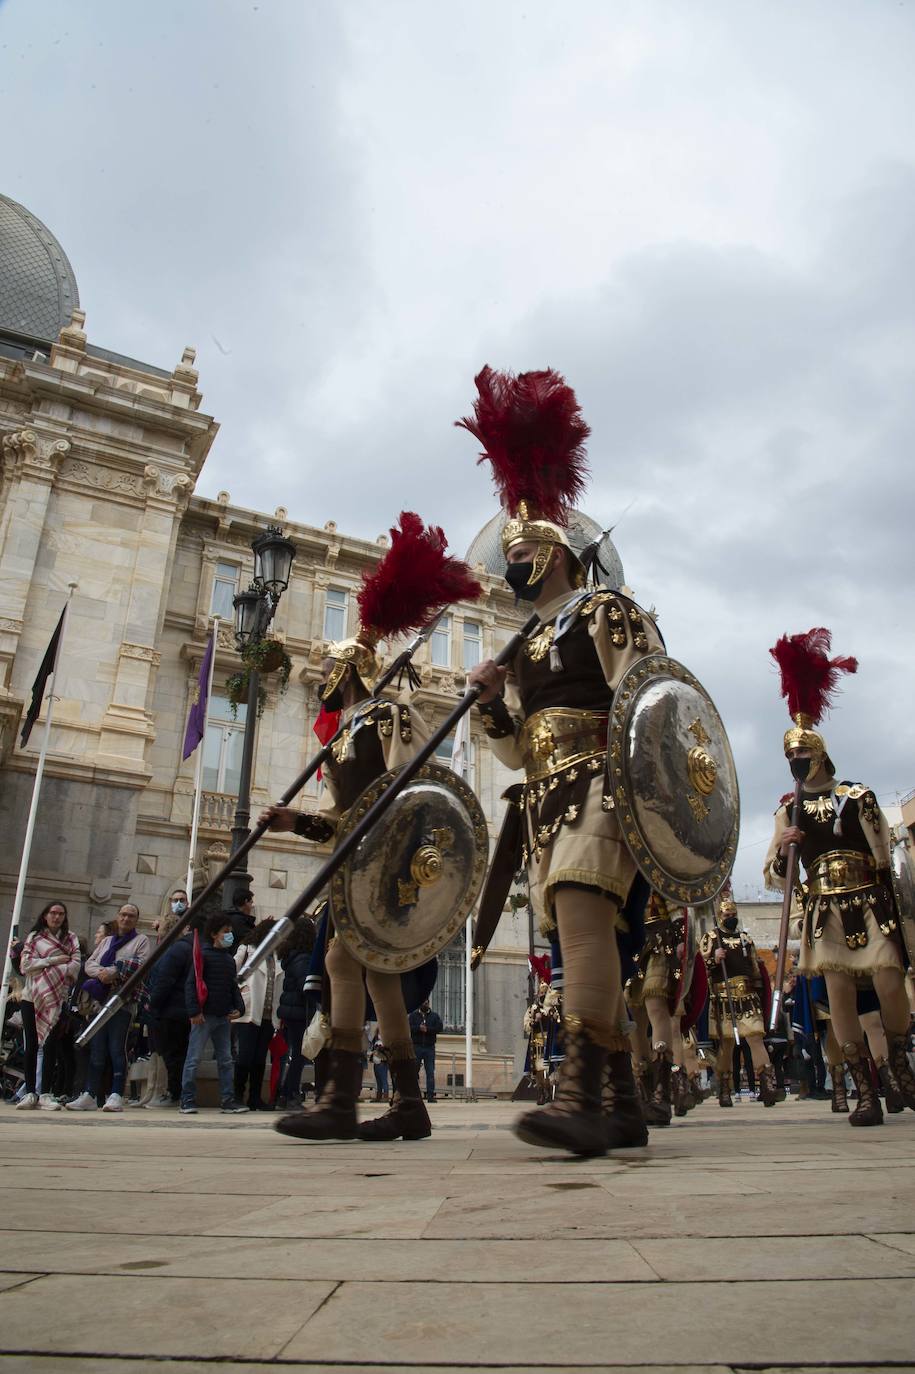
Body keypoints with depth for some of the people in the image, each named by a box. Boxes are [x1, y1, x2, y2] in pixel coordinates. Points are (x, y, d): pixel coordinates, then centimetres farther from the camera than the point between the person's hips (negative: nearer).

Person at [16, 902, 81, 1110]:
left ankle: (46, 1093, 2)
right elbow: (25, 965, -3)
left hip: (57, 998, 0)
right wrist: (54, 960, -9)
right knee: (31, 1045, 2)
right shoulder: (33, 937, 8)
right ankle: (30, 1092, 9)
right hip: (31, 997, 0)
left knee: (51, 1045, -2)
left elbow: (75, 966, -3)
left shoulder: (71, 938, 9)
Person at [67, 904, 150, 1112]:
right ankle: (89, 1095, 11)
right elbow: (90, 963, 13)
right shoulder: (107, 940, 23)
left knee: (117, 1048, -7)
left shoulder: (141, 940, 7)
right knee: (96, 1049, 7)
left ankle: (116, 1095, -4)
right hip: (100, 999, 5)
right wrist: (100, 973, -9)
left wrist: (113, 972, -16)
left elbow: (141, 966, -9)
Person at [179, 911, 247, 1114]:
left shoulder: (229, 958, 15)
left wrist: (238, 1008, 7)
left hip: (223, 1016, 8)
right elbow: (191, 983, -13)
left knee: (226, 1059, 9)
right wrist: (194, 1011, -19)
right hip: (204, 1016, -8)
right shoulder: (203, 954, -8)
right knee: (194, 1059, -1)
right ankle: (187, 1101, 8)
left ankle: (227, 1100, 14)